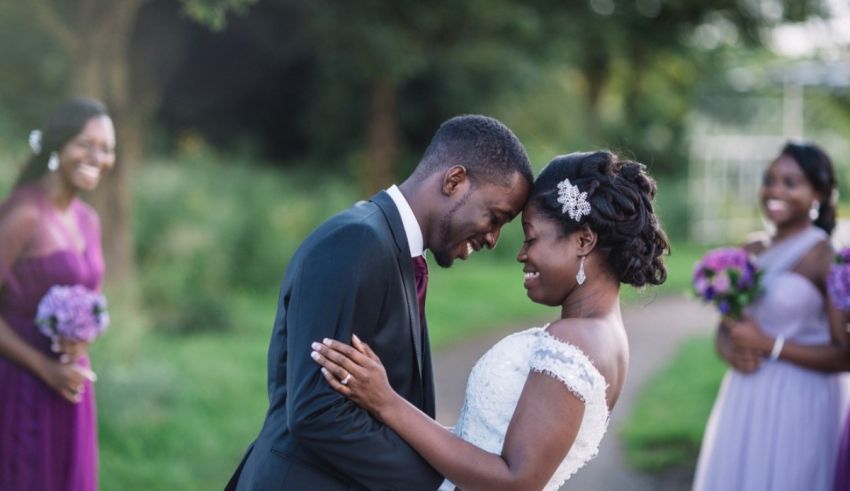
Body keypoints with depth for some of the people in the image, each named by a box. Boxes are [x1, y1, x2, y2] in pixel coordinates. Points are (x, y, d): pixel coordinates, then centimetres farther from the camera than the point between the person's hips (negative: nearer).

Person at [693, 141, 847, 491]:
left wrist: (769, 345, -15)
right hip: (743, 400, 6)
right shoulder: (752, 252, 7)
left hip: (796, 405, -6)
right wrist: (732, 352, -8)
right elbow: (724, 329, 14)